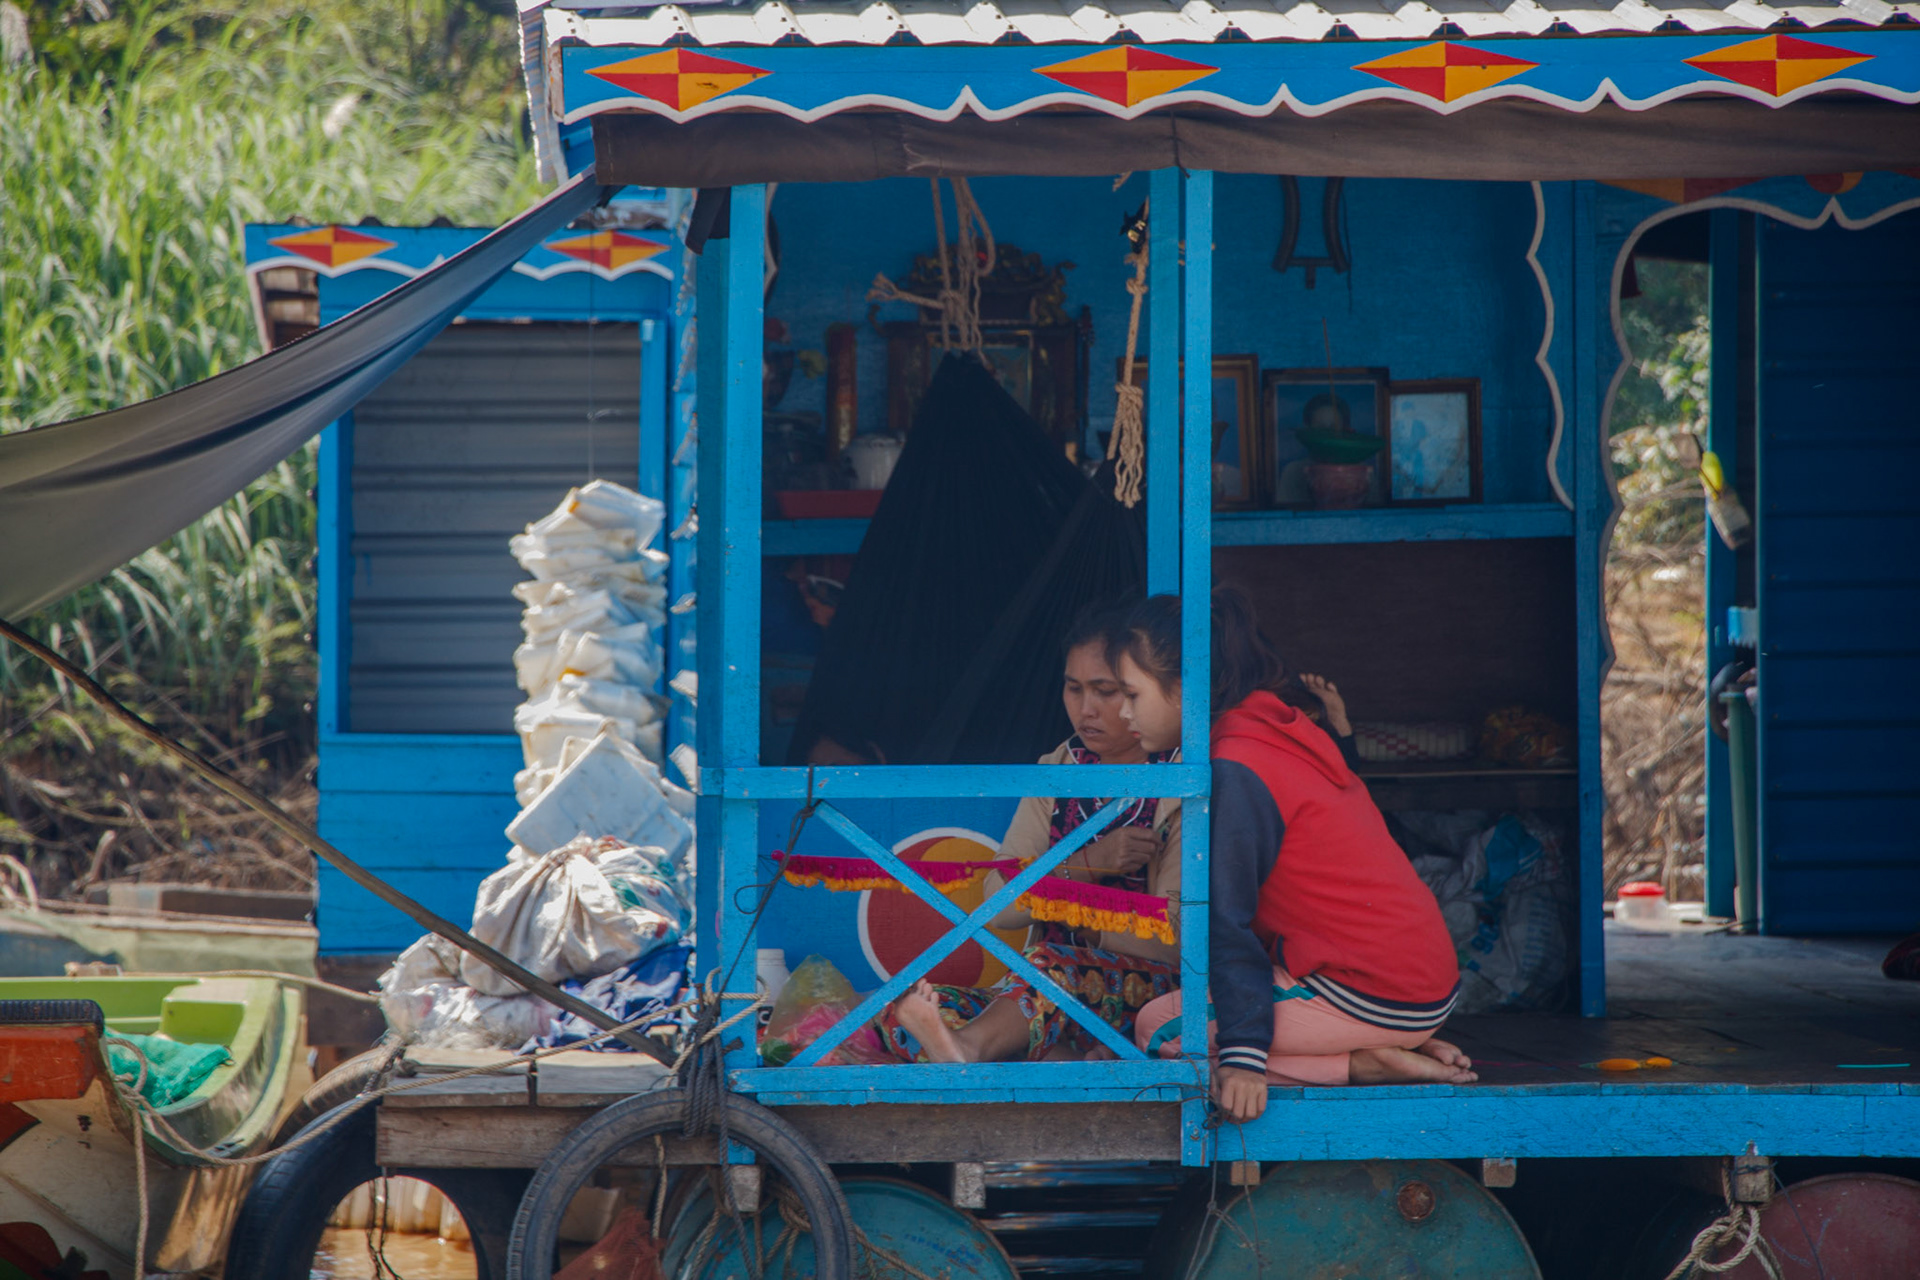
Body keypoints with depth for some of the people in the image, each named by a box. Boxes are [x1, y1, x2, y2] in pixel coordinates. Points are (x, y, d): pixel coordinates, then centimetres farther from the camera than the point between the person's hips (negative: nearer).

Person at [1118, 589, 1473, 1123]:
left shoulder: (1235, 773, -15)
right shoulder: (1287, 729, 13)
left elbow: (1227, 920, -19)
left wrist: (1243, 1055, -22)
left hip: (1374, 995, -9)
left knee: (1157, 1028, -4)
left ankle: (1361, 1065, -10)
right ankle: (1400, 1046, 8)